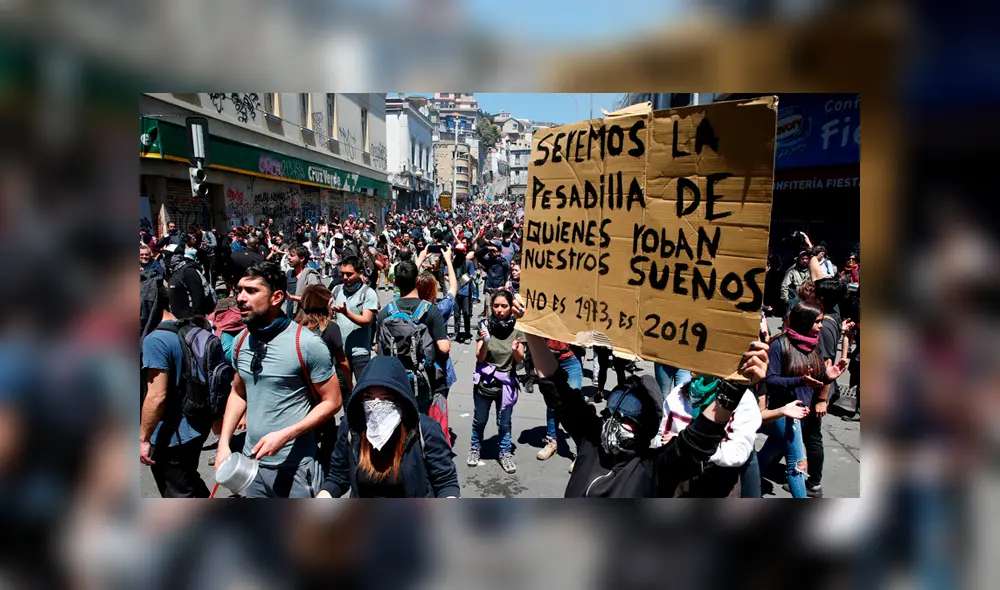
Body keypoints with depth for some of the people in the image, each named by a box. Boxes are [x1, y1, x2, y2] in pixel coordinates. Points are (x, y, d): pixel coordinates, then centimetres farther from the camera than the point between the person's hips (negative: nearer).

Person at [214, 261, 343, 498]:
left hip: (295, 466, -5)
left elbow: (332, 401, -12)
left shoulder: (307, 344, -16)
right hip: (252, 461, 6)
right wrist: (224, 443, 5)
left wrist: (284, 435, -20)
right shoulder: (241, 341, 2)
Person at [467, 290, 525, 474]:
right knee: (480, 419, 16)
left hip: (506, 381, 0)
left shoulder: (517, 329, -7)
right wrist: (485, 342, -27)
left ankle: (505, 453, 30)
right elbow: (480, 357, -8)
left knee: (504, 422, 11)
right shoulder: (486, 326, -8)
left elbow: (520, 360, -4)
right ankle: (475, 448, 38)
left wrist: (515, 350, -25)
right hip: (484, 380, 0)